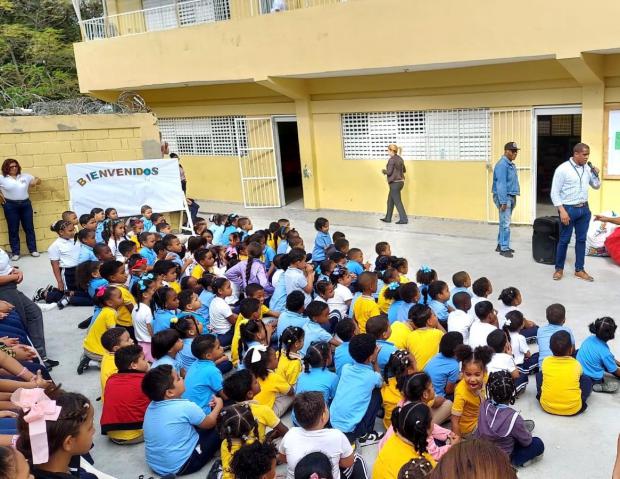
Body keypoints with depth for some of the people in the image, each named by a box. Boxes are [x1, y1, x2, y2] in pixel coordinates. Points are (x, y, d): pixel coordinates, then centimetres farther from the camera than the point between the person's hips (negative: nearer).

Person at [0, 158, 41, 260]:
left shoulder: (25, 176, 7)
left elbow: (37, 180, 18)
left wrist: (35, 181, -3)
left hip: (25, 204, 2)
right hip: (10, 206, -2)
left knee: (29, 228, 6)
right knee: (13, 230, 3)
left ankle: (33, 250, 15)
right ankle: (15, 252, 10)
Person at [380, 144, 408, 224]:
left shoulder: (392, 159, -16)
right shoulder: (400, 159, 10)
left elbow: (389, 172, -18)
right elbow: (404, 170, 19)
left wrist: (384, 171, 1)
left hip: (394, 183, -9)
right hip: (400, 181, 9)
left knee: (397, 202, -3)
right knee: (390, 200, 18)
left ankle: (404, 219, -2)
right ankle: (388, 218, 25)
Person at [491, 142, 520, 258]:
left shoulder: (511, 164, 14)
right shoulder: (502, 164, -17)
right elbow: (501, 185, -21)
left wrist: (513, 199, 18)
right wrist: (503, 202, -23)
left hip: (511, 197, 10)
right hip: (504, 197, -10)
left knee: (504, 223, 14)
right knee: (505, 224, -8)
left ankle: (501, 245, 22)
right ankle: (504, 248, -4)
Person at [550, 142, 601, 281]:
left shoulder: (587, 168, 6)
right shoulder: (563, 169, -12)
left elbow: (596, 186, 18)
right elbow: (554, 193, -13)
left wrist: (596, 174, -2)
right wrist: (562, 211, -20)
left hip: (584, 209, 6)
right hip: (569, 209, -6)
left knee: (581, 240, 10)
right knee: (564, 240, 3)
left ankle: (579, 270, 20)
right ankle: (559, 269, 17)